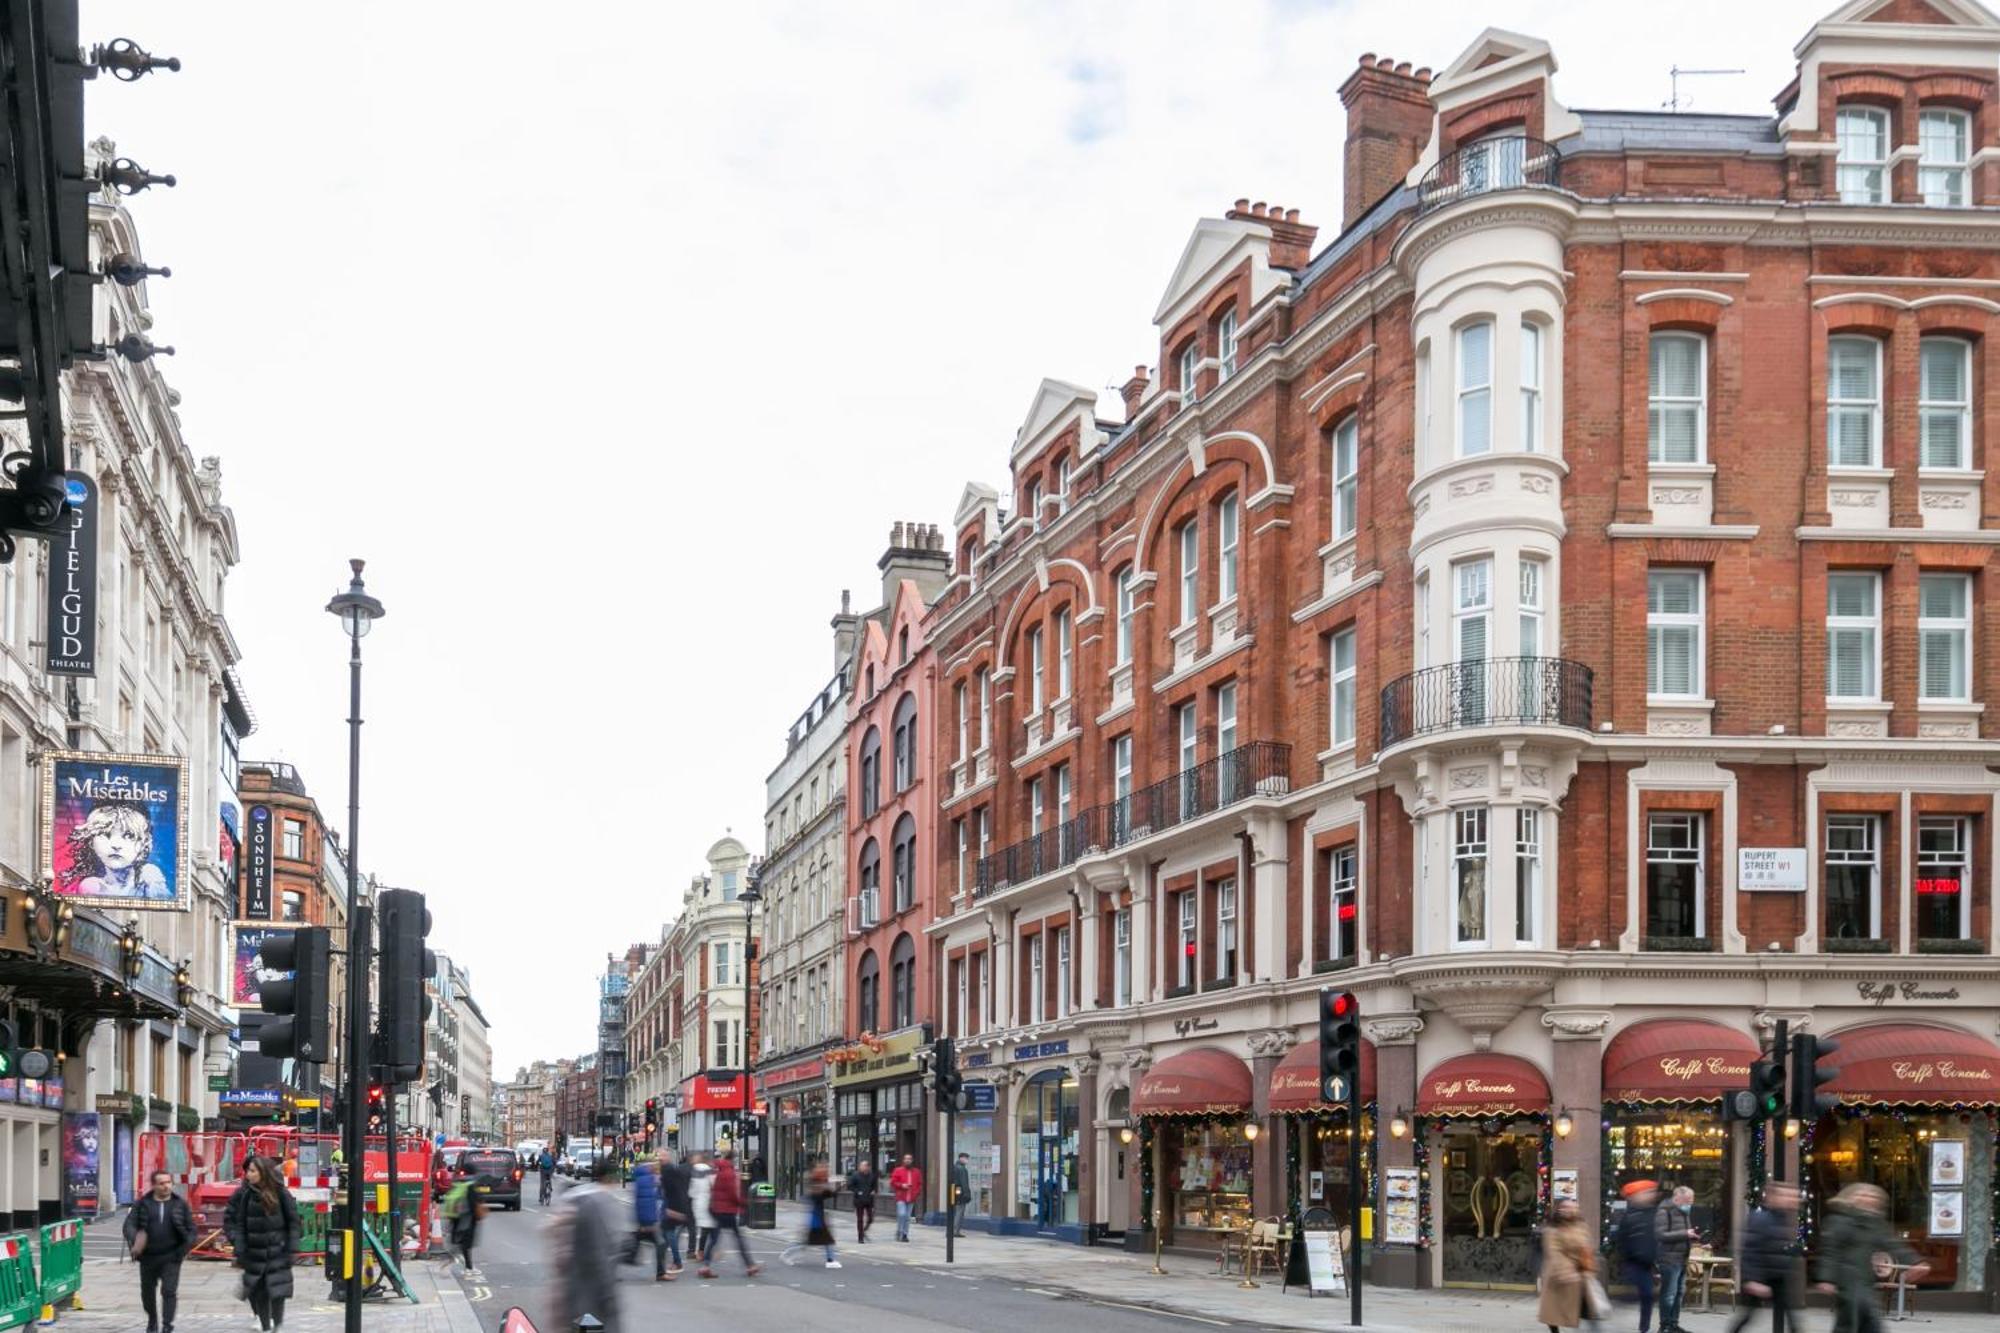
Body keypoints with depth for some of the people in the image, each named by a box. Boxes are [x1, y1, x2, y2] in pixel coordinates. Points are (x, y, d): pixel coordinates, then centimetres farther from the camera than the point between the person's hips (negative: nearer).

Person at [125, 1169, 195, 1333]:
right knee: (147, 1291, 15)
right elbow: (129, 1224, -5)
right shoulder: (143, 1204, 2)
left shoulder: (180, 1204, 4)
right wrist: (133, 1241, -26)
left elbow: (191, 1229, 7)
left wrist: (185, 1247, -9)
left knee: (169, 1291, -12)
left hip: (171, 1257, -2)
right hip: (148, 1257, 2)